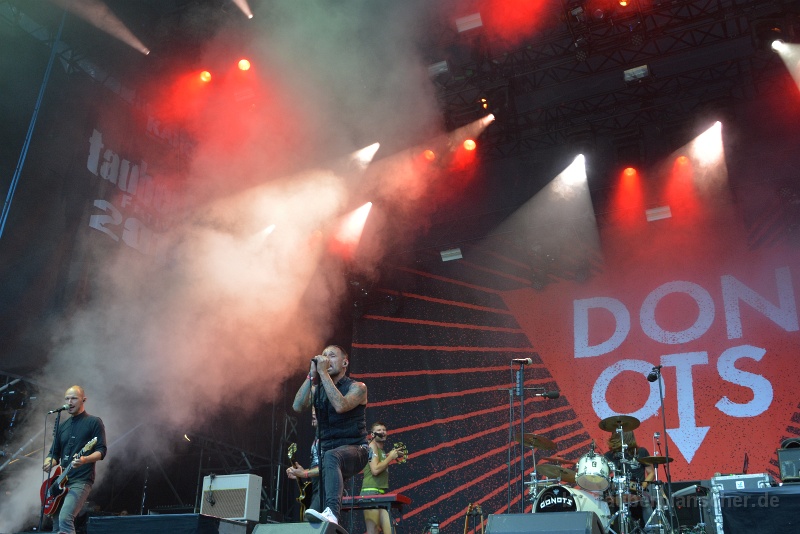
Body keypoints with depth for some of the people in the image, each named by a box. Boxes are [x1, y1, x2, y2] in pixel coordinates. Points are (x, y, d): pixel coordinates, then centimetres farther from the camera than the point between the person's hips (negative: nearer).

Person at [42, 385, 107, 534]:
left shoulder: (94, 422, -1)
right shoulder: (62, 426, 18)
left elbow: (102, 451, -8)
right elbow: (54, 453, 18)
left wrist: (85, 459, -27)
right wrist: (48, 463, -5)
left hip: (81, 480, -7)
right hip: (61, 481, 7)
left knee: (65, 518, -25)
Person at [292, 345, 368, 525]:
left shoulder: (357, 387, -3)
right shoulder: (317, 389, 12)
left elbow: (340, 406, -24)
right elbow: (298, 406, -8)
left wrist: (323, 372, -20)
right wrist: (312, 375, -10)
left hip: (354, 450, -6)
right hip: (327, 451, 6)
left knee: (331, 457, -39)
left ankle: (332, 513, -54)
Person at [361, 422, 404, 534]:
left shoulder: (382, 450, 21)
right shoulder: (372, 446, -6)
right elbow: (375, 470, -18)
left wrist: (393, 455, 14)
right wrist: (390, 457, -6)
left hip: (382, 493, 9)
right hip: (371, 492, -9)